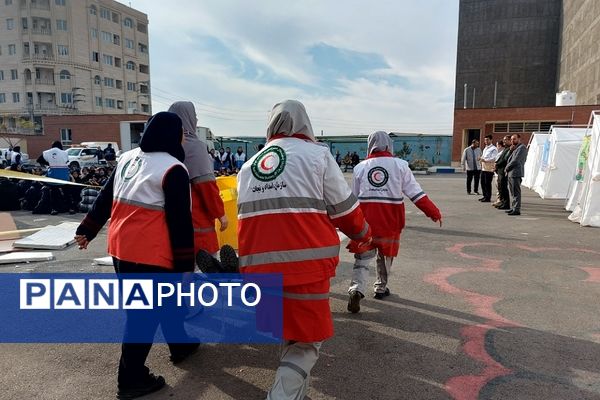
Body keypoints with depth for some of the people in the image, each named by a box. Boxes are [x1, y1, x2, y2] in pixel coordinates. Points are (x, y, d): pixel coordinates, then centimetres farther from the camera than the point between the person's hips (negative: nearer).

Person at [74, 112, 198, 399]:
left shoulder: (126, 158, 9)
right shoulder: (173, 169, -14)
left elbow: (104, 198, 16)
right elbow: (180, 221, -15)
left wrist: (86, 230, 24)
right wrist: (186, 264, -10)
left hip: (120, 249, 9)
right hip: (150, 255, -9)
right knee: (144, 316, 4)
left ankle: (179, 345, 40)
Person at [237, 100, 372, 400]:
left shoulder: (248, 165, 18)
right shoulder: (317, 154, 3)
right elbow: (344, 209, 4)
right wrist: (363, 233, 23)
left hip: (257, 264, 6)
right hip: (305, 262, -5)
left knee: (289, 328, 26)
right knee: (306, 340, 9)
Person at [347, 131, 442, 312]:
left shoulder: (360, 167, 4)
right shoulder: (400, 165, 0)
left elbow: (353, 197, 10)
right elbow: (415, 192, -3)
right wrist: (433, 211, 3)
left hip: (366, 219, 0)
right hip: (390, 220, 0)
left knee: (363, 256, 5)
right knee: (385, 254, 19)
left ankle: (356, 289, -14)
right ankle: (381, 288, 33)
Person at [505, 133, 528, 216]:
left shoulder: (522, 147, -9)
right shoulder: (515, 148, 22)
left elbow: (516, 160, -15)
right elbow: (510, 159, 19)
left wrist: (507, 168, -6)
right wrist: (511, 151, 4)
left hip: (516, 173, -10)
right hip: (511, 173, 10)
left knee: (516, 192, -9)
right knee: (512, 192, 14)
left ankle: (516, 210, -8)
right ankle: (513, 208, 20)